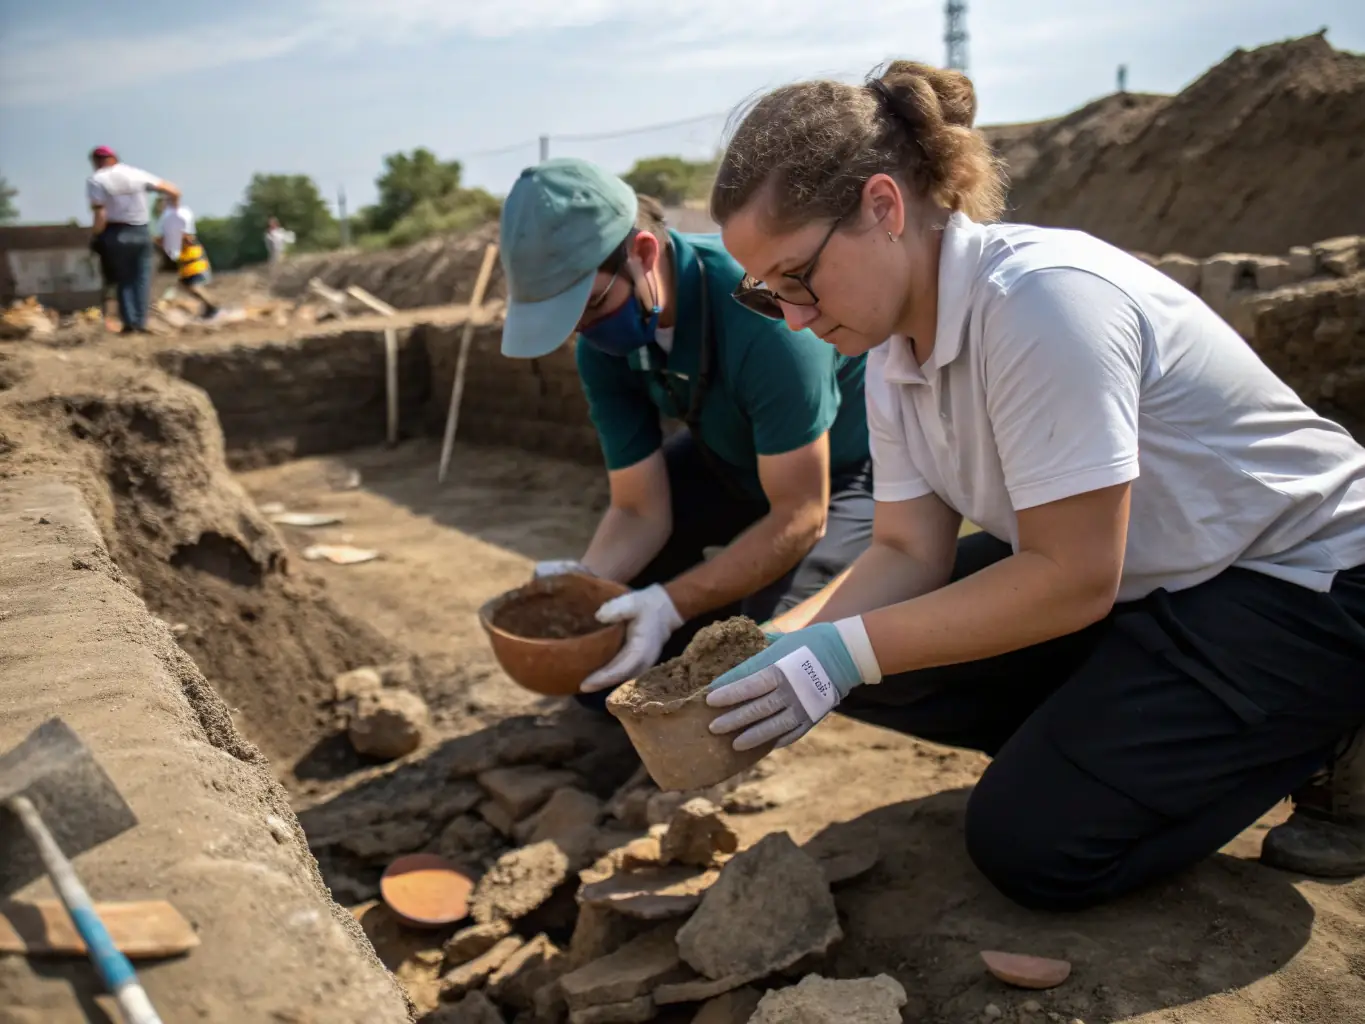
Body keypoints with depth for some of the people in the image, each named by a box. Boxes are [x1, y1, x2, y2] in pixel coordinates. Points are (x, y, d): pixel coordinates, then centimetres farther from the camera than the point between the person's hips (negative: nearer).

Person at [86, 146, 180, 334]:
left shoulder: (96, 180, -4)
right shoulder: (136, 174, 5)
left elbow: (100, 217, -14)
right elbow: (173, 192, 5)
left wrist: (94, 238, -2)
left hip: (116, 234, -2)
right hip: (141, 232, 2)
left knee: (123, 280, 10)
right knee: (141, 279, 7)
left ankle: (130, 323, 0)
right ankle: (141, 323, -2)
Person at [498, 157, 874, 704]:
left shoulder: (763, 310, -37)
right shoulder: (603, 346, -16)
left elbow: (801, 516, -32)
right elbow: (640, 510, -12)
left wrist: (669, 604, -38)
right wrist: (584, 581, -31)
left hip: (849, 468, -6)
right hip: (732, 457, 6)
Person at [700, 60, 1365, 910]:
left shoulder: (1042, 298, -30)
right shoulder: (895, 349, -4)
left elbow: (1075, 579, -29)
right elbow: (909, 552, -5)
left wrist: (844, 652, -29)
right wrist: (777, 645, -21)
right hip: (1143, 578, 8)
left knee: (1030, 842, -15)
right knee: (871, 666, -5)